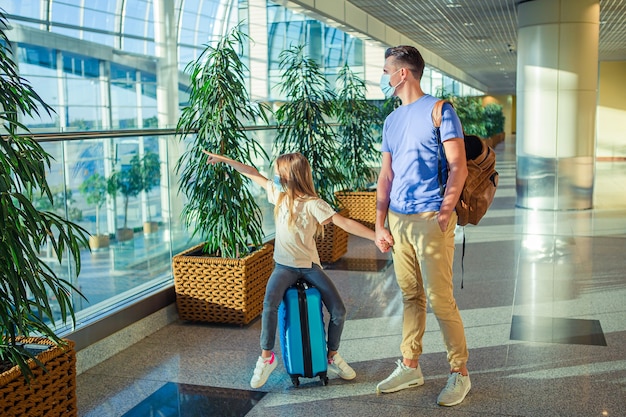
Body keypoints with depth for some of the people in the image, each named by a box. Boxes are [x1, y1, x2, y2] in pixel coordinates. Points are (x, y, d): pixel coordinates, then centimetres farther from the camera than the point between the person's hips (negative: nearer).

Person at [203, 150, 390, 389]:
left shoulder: (313, 204, -13)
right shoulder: (278, 194, 0)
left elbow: (344, 223, -21)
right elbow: (254, 174, 11)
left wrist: (376, 237, -31)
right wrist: (224, 160, 16)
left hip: (309, 265, -1)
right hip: (284, 266, 2)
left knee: (338, 310, -12)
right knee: (269, 304, -27)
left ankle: (333, 356, 13)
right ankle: (266, 357, -9)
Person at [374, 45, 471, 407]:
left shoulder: (439, 110, -4)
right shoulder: (392, 121, 16)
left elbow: (458, 168, -9)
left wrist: (444, 213, -16)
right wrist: (380, 224, 10)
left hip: (430, 219, -6)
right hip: (398, 221, 7)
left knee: (440, 299, -5)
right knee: (410, 296, 13)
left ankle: (460, 373, 9)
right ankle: (410, 367, 24)